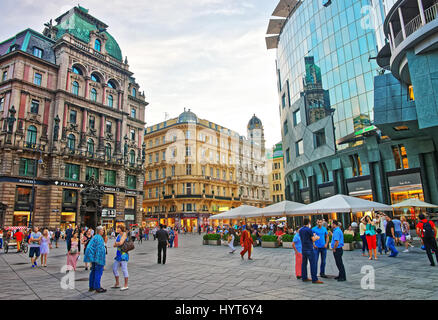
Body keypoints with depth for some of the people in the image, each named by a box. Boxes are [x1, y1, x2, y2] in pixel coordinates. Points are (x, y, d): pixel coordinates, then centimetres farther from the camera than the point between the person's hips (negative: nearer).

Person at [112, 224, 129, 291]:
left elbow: (120, 243, -20)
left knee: (124, 269, -4)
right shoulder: (118, 235, 14)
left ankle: (126, 285, 5)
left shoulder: (124, 234, -10)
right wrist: (118, 244, -6)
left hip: (123, 254, -9)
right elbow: (114, 245, 12)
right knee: (114, 268, 13)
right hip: (118, 254, 9)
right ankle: (117, 284, 27)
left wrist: (116, 243, -1)